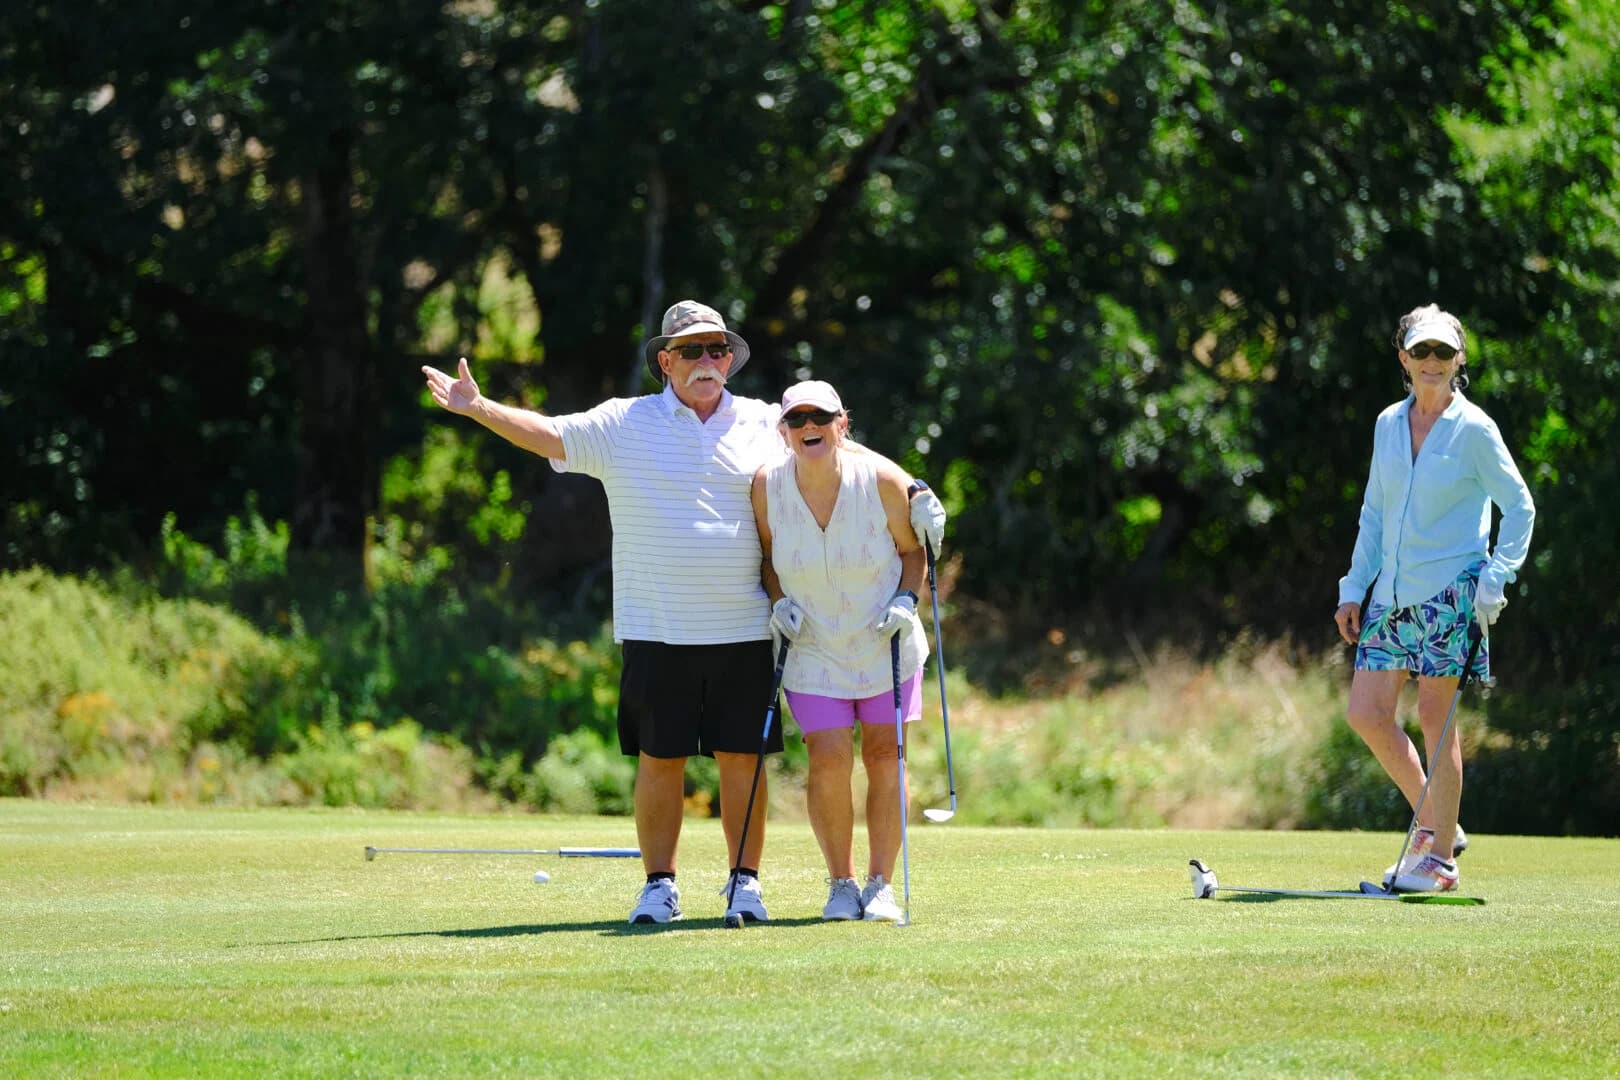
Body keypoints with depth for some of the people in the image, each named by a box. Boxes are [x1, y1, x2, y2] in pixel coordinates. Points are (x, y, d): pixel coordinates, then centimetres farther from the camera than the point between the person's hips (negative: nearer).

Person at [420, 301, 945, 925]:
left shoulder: (766, 424, 9)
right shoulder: (623, 424, 6)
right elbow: (547, 433, 0)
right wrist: (479, 408, -12)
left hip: (744, 632, 1)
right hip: (656, 633, -1)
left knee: (741, 758, 0)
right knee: (659, 759, 0)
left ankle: (745, 882, 9)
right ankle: (659, 885, 9)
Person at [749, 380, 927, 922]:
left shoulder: (882, 481, -15)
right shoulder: (767, 485, -12)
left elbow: (912, 548, 1)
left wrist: (906, 599, -14)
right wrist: (779, 602, -9)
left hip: (885, 645, 0)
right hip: (813, 649, 0)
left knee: (884, 756, -1)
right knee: (829, 760, -10)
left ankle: (880, 885, 11)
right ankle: (840, 882, 8)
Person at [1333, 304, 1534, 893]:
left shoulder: (1474, 430, -6)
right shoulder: (1388, 425, 10)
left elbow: (1520, 507, -2)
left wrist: (1496, 578, -10)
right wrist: (1354, 588, 13)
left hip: (1450, 590, -6)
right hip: (1392, 594, 6)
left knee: (1434, 714, -6)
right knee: (1366, 712, 0)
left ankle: (1440, 856, 2)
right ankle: (1433, 823, 16)